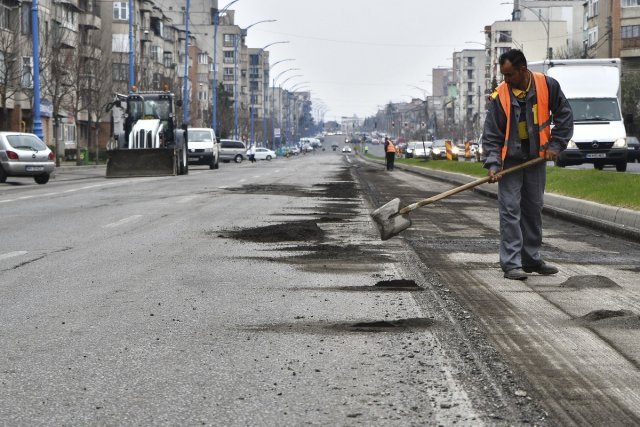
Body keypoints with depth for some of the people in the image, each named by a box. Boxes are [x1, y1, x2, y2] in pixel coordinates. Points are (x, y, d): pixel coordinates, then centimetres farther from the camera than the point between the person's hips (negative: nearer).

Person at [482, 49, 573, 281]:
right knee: (510, 210, -8)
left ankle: (532, 259, 22)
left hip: (537, 159, 3)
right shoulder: (500, 95, -13)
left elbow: (564, 116, 2)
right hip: (510, 160, -3)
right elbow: (491, 134, -9)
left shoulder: (547, 85, -9)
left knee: (534, 209, 11)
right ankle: (511, 263, -8)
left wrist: (555, 145, -6)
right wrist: (493, 164, -19)